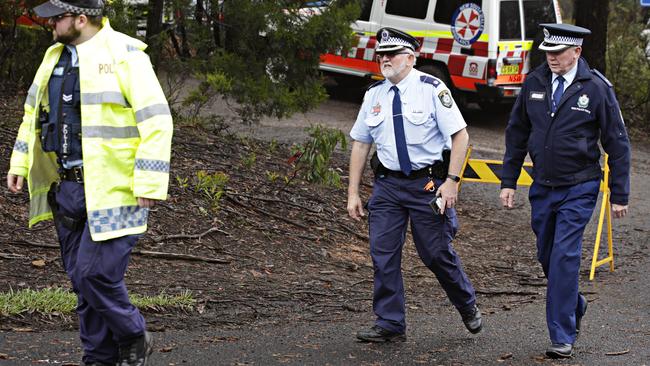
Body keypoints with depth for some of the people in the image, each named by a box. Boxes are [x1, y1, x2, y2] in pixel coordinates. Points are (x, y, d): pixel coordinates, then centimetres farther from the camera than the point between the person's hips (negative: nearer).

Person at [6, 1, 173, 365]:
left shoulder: (125, 56, -12)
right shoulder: (56, 56, 11)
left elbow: (157, 121, -15)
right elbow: (35, 111, 23)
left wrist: (149, 184, -19)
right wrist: (20, 162, 17)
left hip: (112, 191, -8)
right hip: (68, 189, 8)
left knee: (95, 273, -11)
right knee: (82, 279, 10)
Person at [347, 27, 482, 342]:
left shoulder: (431, 89, -7)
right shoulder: (374, 95, 7)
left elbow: (460, 135, -9)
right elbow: (360, 144, 11)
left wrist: (451, 181, -16)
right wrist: (353, 192, 7)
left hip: (428, 184, -4)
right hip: (387, 183, 4)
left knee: (437, 254, 3)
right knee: (383, 254, -1)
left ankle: (468, 306, 29)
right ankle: (390, 325, 10)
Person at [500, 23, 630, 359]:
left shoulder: (596, 88, -9)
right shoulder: (534, 83, 1)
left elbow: (617, 144, -4)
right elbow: (517, 133, 10)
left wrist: (619, 195, -4)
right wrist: (508, 181, 6)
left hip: (579, 189, -5)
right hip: (542, 188, 5)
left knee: (565, 257, -12)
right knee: (547, 257, 14)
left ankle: (562, 337, -5)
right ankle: (575, 307, 40)